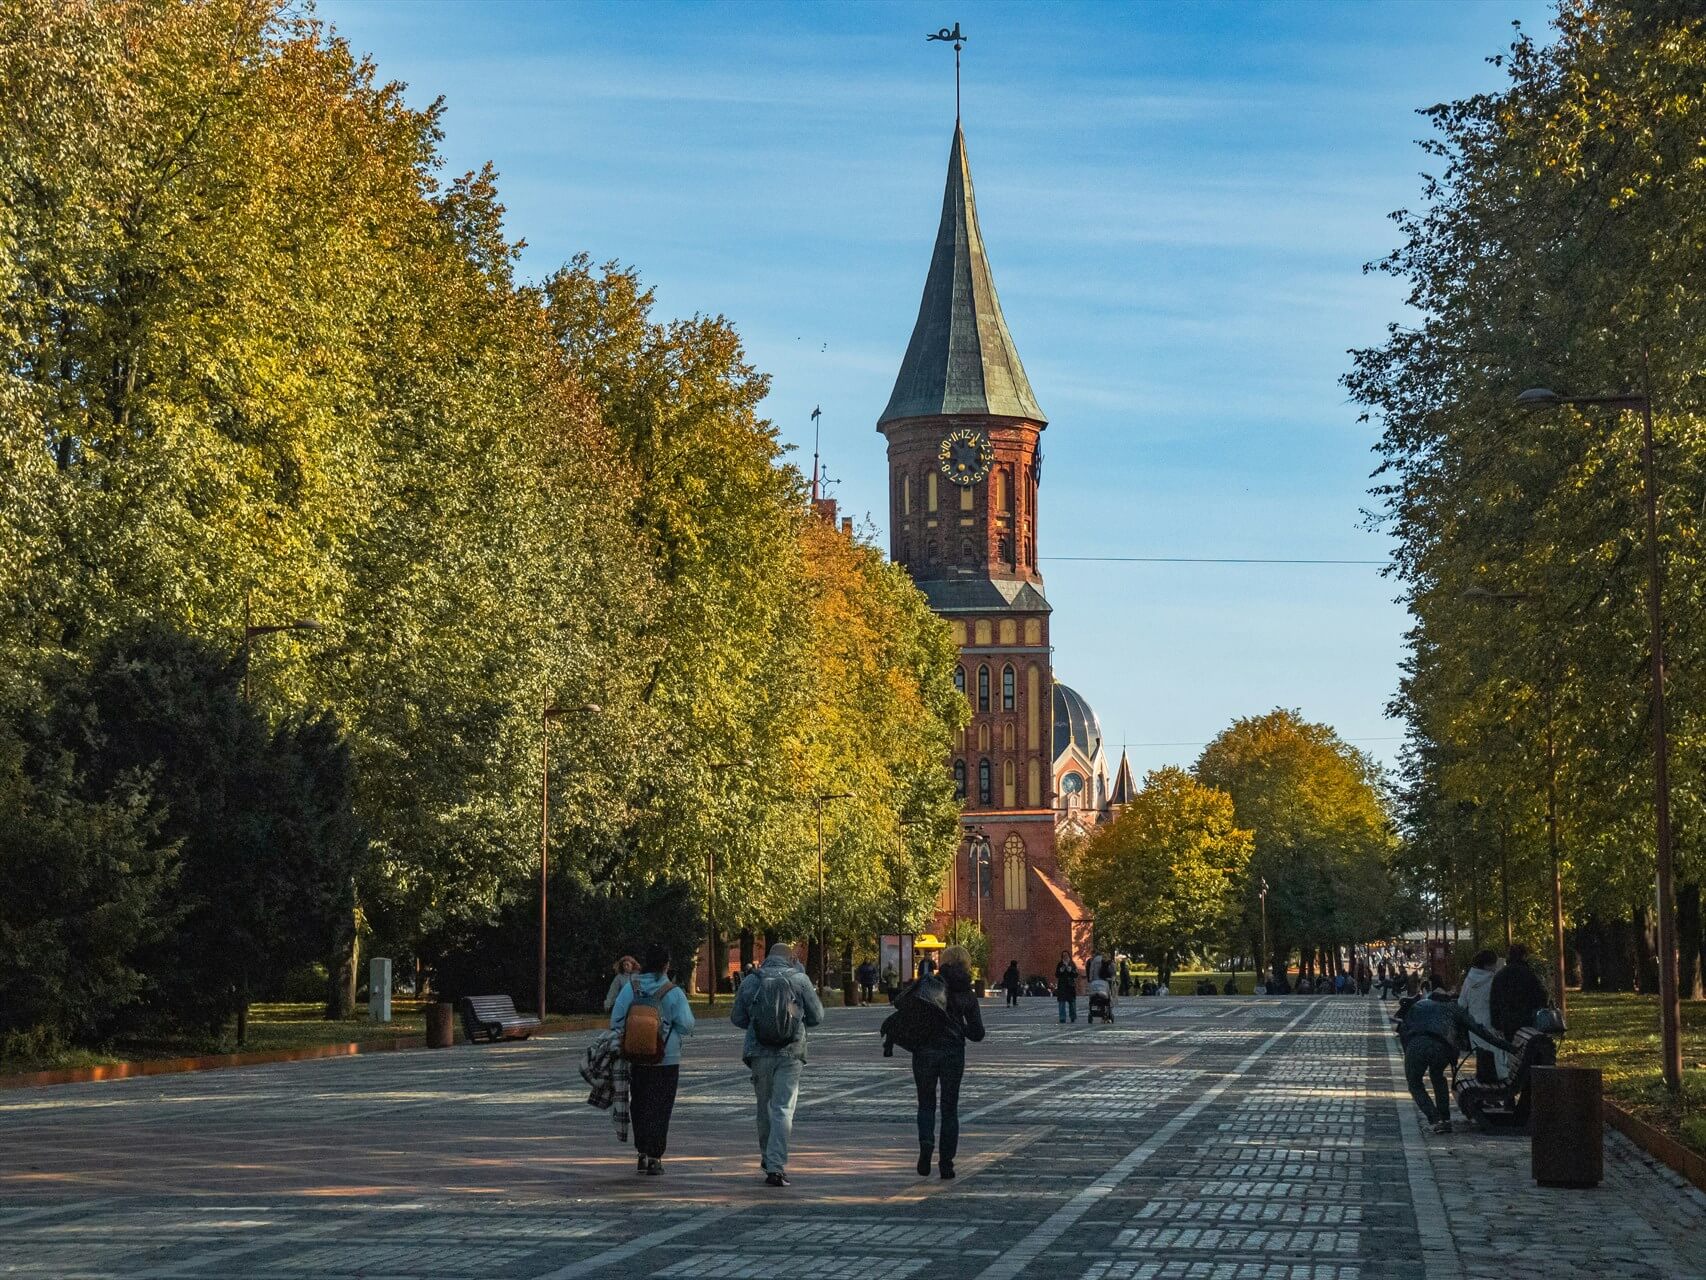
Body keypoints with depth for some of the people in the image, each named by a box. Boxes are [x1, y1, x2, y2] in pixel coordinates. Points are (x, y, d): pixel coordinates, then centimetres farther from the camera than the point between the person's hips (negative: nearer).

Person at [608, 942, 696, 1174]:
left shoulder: (630, 988, -2)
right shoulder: (674, 993, -11)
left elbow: (616, 1021, 0)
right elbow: (686, 1026, -9)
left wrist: (620, 1047, 12)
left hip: (636, 1059, 3)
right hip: (666, 1060, -3)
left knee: (639, 1106, 16)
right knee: (659, 1109, 3)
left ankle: (642, 1154, 20)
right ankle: (654, 1157, 0)